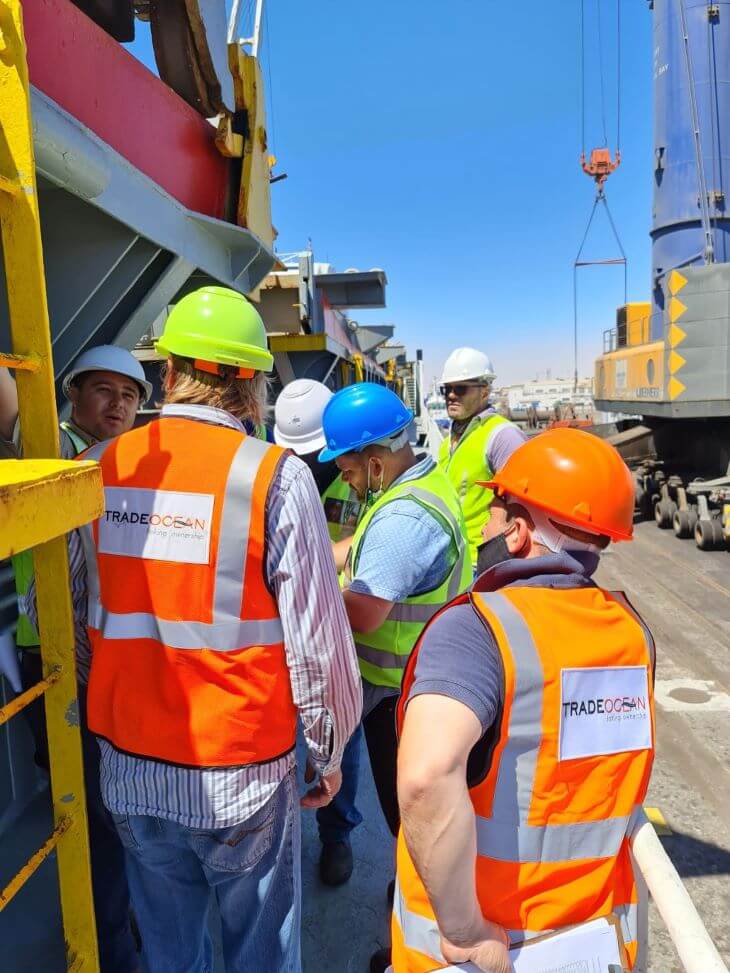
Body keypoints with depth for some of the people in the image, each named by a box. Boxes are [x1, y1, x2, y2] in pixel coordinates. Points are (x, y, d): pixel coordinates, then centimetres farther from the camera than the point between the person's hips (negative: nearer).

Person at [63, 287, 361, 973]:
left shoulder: (99, 469, -6)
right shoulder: (275, 476, -18)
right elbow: (317, 640, -16)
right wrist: (329, 751, 1)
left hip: (127, 768, 4)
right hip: (239, 774, -3)